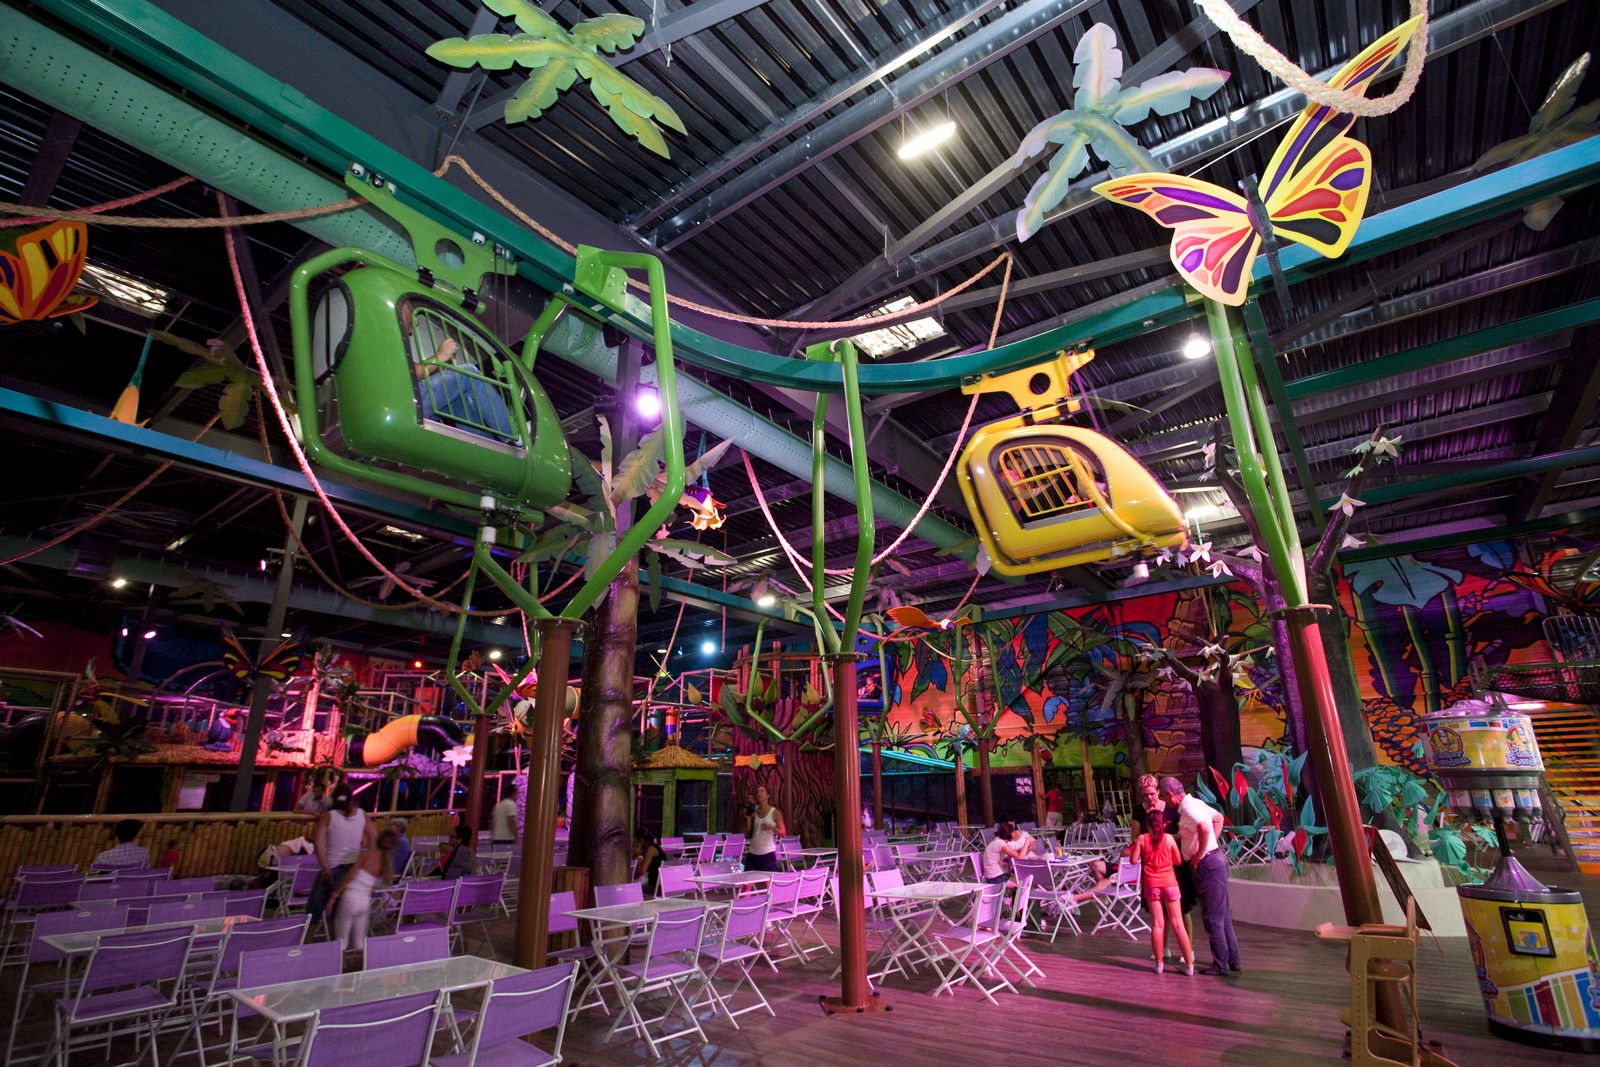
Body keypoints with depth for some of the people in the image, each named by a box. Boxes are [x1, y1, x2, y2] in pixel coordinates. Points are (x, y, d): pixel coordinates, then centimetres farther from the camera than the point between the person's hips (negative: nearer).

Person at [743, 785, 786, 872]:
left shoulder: (775, 813, -2)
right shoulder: (753, 813, 7)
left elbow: (783, 833, -3)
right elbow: (747, 836, 7)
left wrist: (772, 827, -20)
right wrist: (748, 818, -4)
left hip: (768, 854, -4)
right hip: (752, 854, 4)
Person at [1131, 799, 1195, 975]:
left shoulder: (1142, 839, -6)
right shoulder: (1169, 838, -7)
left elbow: (1134, 860, -4)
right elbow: (1178, 861, -2)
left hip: (1151, 885, 0)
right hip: (1169, 883, 0)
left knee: (1157, 924, 5)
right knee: (1177, 923, 6)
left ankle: (1159, 964, 9)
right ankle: (1189, 964, 9)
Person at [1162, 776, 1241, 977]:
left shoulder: (1188, 809, -19)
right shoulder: (1195, 802, 11)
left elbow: (1205, 829, -36)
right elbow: (1219, 818, 26)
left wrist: (1199, 855, -22)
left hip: (1207, 863, -10)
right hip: (1215, 857, 10)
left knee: (1212, 917, -1)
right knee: (1222, 915, 17)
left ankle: (1221, 965, 8)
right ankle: (1233, 961, 25)